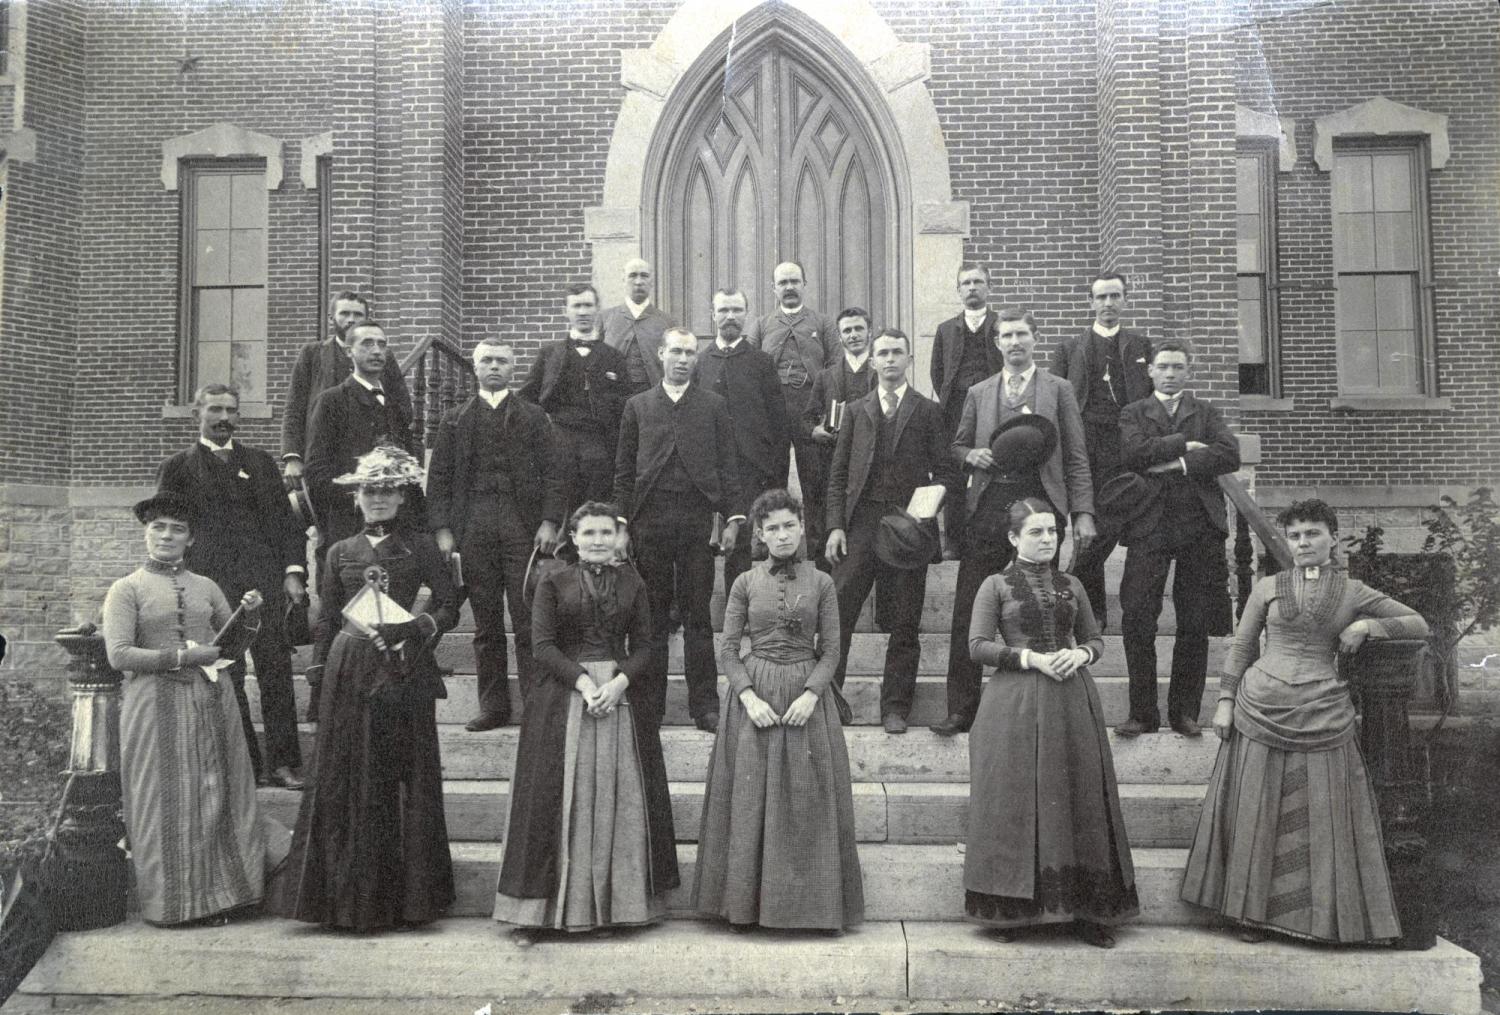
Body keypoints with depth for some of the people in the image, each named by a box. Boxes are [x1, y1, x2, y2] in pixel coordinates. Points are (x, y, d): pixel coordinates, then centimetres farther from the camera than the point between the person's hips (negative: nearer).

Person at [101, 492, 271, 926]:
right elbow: (119, 654, -9)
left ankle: (217, 893, 14)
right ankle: (172, 901, 12)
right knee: (167, 804, 1)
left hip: (211, 703, 4)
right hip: (156, 706, -4)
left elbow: (232, 647, 19)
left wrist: (249, 617, 0)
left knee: (216, 798, 5)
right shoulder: (127, 589, 1)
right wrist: (180, 657, -14)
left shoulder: (205, 587, 13)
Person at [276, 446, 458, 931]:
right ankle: (349, 896, 10)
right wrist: (332, 668, 4)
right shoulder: (341, 553, 12)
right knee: (347, 779, 1)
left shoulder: (420, 548, 6)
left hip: (405, 672, -1)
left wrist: (414, 629, -14)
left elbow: (449, 608, 2)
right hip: (349, 672, 2)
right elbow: (327, 624, 12)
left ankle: (406, 895, 11)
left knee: (409, 778, 1)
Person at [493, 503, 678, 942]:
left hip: (622, 696, 2)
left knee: (622, 802, 3)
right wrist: (582, 679, -16)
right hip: (562, 700, -2)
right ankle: (535, 910, 4)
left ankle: (620, 902, 12)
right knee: (560, 802, -2)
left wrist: (620, 681, -13)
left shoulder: (633, 585, 10)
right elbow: (543, 645, -4)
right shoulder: (553, 583, 4)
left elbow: (642, 646, 5)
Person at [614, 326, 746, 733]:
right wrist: (621, 522, 1)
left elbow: (728, 466, 7)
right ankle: (650, 705, 11)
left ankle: (704, 706, 8)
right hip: (650, 520, 1)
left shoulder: (713, 405, 10)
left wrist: (733, 517, -2)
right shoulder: (638, 406, 11)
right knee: (652, 616, 4)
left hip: (697, 519, -1)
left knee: (698, 615, 2)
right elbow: (624, 471, 9)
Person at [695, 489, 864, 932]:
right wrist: (749, 696, -11)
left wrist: (811, 694, -13)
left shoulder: (821, 583, 3)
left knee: (810, 801, 2)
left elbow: (830, 650, 2)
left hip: (807, 693, 0)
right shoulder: (746, 583, 3)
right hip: (754, 696, 0)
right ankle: (746, 905, 12)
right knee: (750, 801, 2)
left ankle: (816, 903, 12)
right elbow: (728, 649, 3)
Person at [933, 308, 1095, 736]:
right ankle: (961, 708, 6)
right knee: (967, 612, -1)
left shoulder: (1057, 390, 9)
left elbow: (1076, 458, 5)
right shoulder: (978, 393, 16)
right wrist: (971, 455, -3)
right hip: (986, 508, 2)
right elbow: (957, 446, 21)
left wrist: (1083, 513, -4)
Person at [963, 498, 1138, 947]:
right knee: (1015, 805, -2)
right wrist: (1031, 658, -14)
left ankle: (1085, 910, 10)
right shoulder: (996, 585, 2)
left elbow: (1095, 638, 18)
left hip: (1072, 703, 3)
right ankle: (1009, 911, 8)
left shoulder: (1070, 585, 13)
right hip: (1015, 704, -3)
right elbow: (977, 646, -4)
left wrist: (1079, 654, -4)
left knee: (1078, 804, 2)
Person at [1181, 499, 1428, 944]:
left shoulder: (1353, 592, 7)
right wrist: (1225, 700, 3)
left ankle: (1328, 915, 17)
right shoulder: (1267, 588, 5)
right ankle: (1252, 909, 16)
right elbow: (1241, 647, 9)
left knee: (1326, 816, 3)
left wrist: (1366, 626, -4)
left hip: (1323, 715, 0)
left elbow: (1419, 625, 11)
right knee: (1256, 813, 4)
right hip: (1261, 709, 0)